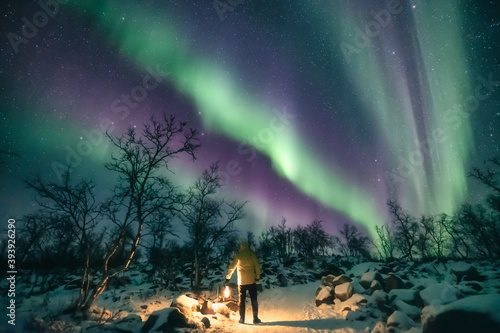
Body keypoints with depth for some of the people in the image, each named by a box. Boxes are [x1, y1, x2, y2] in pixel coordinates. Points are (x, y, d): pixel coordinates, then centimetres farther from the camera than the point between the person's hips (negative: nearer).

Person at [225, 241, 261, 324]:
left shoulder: (238, 255, 0)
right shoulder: (252, 255, -2)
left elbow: (232, 267, 5)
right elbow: (257, 267, 0)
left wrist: (227, 278, 15)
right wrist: (257, 277, 12)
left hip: (241, 282, 1)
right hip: (251, 281, -1)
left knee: (241, 300, 11)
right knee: (254, 300, 6)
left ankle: (242, 319, 14)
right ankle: (255, 318, 6)